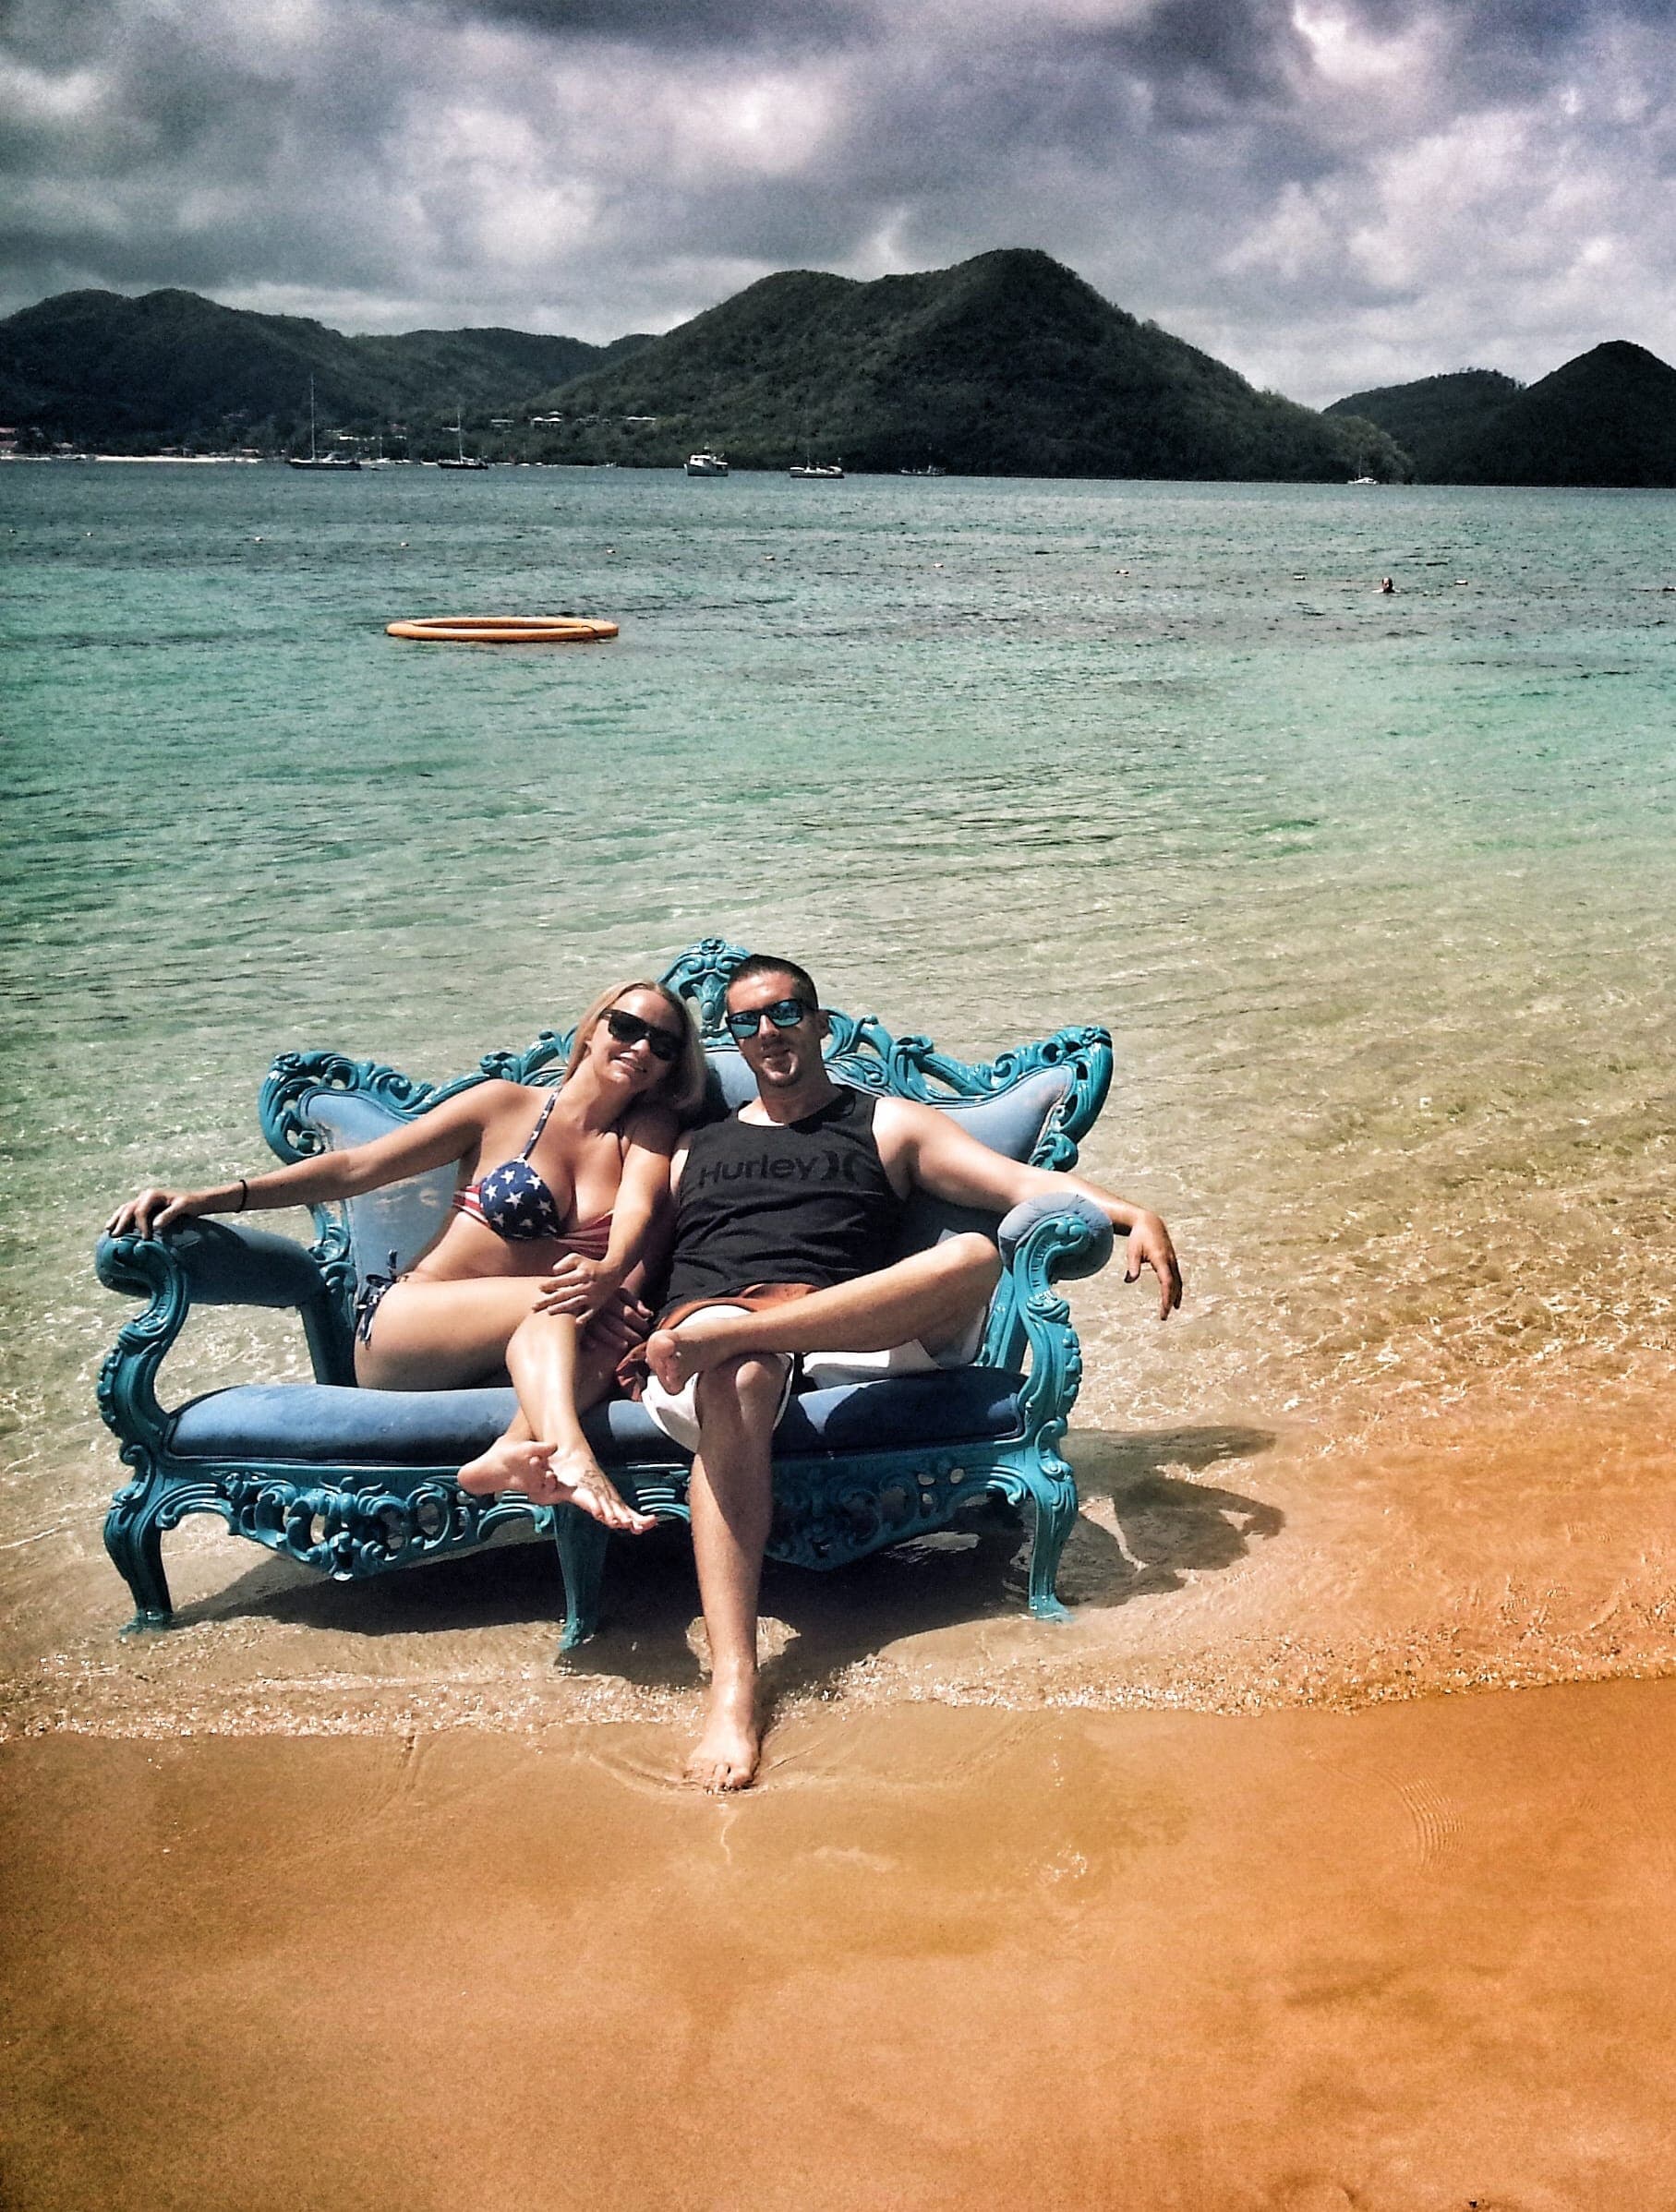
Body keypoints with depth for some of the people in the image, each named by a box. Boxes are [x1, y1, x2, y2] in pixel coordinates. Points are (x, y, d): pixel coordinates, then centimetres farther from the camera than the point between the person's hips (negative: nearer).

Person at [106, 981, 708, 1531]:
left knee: (608, 1332, -32)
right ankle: (568, 1456, -57)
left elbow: (639, 1210, -9)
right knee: (560, 1305, -32)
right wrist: (211, 1198, -10)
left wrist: (610, 1272, -34)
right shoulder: (506, 1106, 6)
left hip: (523, 1367, 2)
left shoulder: (651, 1132, 13)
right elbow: (355, 1168, 2)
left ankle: (516, 1455, -54)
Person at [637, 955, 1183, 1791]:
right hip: (706, 1316, 0)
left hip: (856, 1330, 1)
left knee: (973, 1256, -30)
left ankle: (715, 1343, -38)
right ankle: (732, 1691, -49)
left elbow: (1022, 1180, 12)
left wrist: (1129, 1214, -6)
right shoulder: (693, 1147, 31)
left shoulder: (886, 1123, 26)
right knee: (735, 1385, -40)